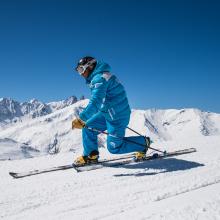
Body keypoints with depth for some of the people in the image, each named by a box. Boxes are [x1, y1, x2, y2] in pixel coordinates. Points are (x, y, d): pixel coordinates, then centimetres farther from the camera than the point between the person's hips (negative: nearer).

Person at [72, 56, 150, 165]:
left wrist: (81, 119, -35)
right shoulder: (98, 77, 10)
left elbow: (95, 102, -33)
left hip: (117, 116, -10)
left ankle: (143, 142, 16)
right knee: (88, 127, 4)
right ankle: (91, 156, 13)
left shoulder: (99, 78, -22)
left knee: (114, 147, 0)